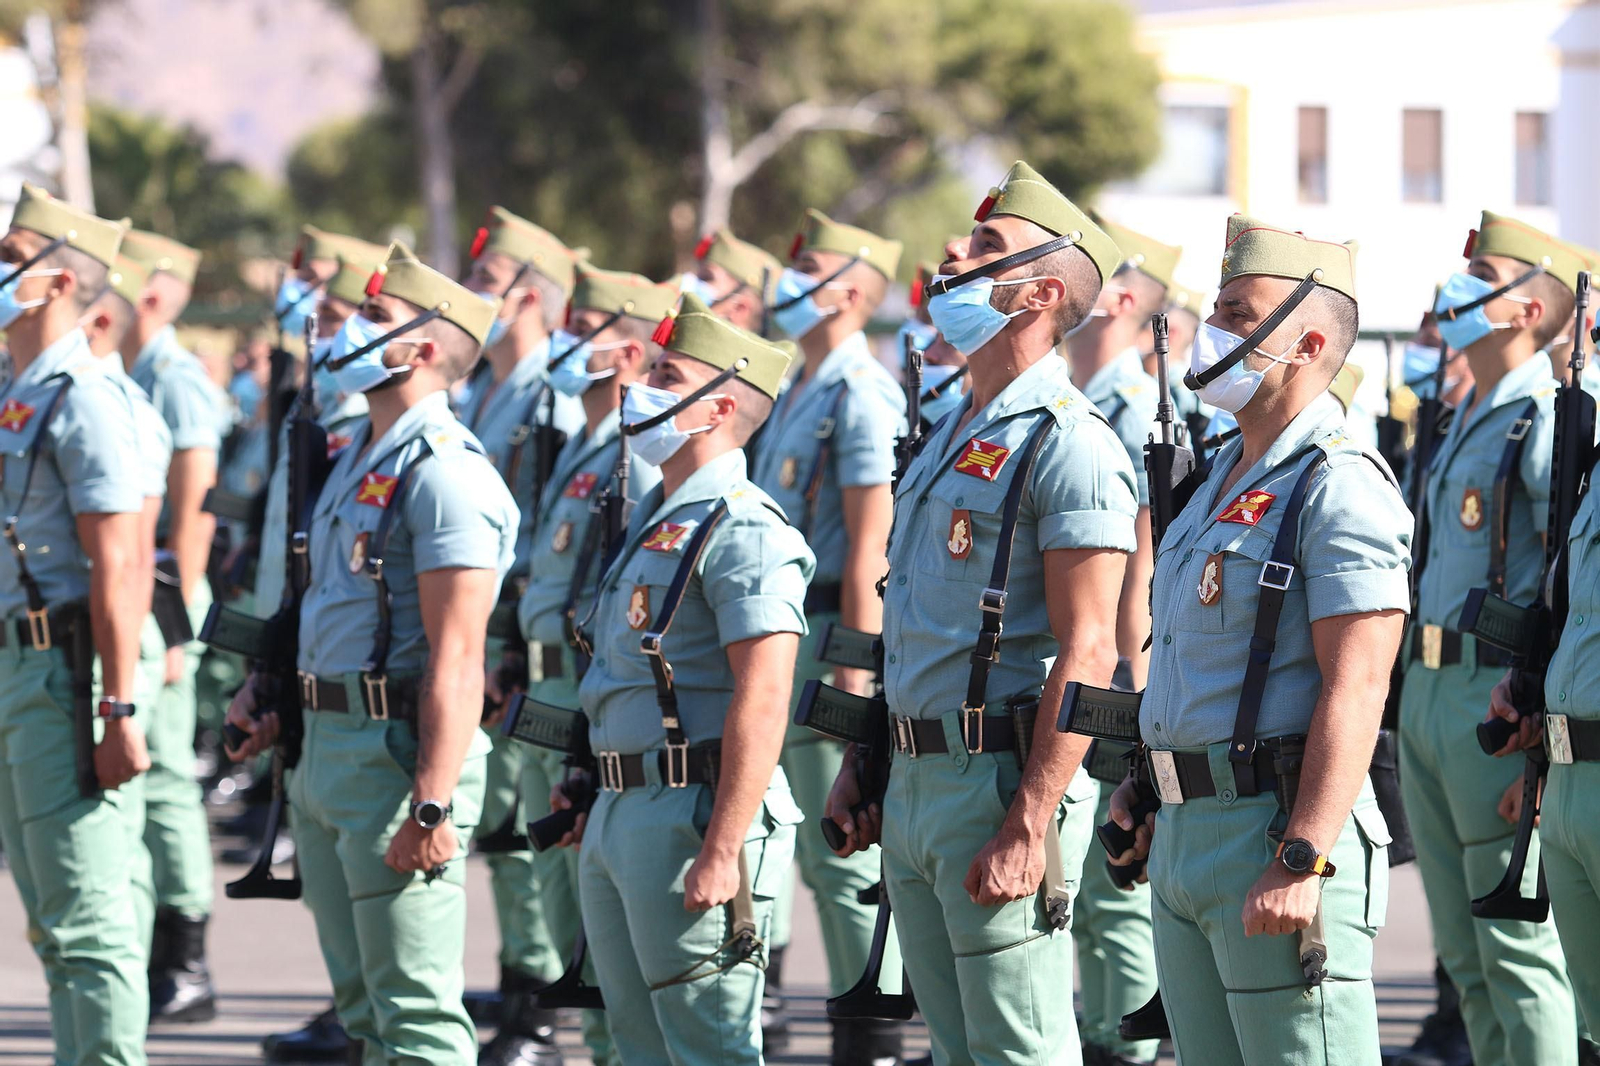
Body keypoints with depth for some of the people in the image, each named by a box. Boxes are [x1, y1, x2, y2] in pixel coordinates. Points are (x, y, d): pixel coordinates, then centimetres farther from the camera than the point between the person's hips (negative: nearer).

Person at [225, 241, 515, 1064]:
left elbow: (456, 657, -21)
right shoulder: (359, 460, 16)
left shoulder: (443, 472, -16)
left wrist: (433, 805, -26)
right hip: (326, 748, 10)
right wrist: (269, 690, 12)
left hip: (399, 750, -10)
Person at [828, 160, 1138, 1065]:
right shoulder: (953, 435, 17)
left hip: (1002, 781, -9)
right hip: (917, 785, 9)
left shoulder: (1068, 443, -13)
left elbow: (1087, 652, -19)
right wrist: (861, 768, 18)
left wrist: (1029, 830, -24)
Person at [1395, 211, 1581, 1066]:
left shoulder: (1548, 426, -12)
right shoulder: (1467, 424, 17)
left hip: (1498, 702, -9)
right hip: (1427, 696, 9)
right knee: (1466, 956, 12)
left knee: (1519, 952, -7)